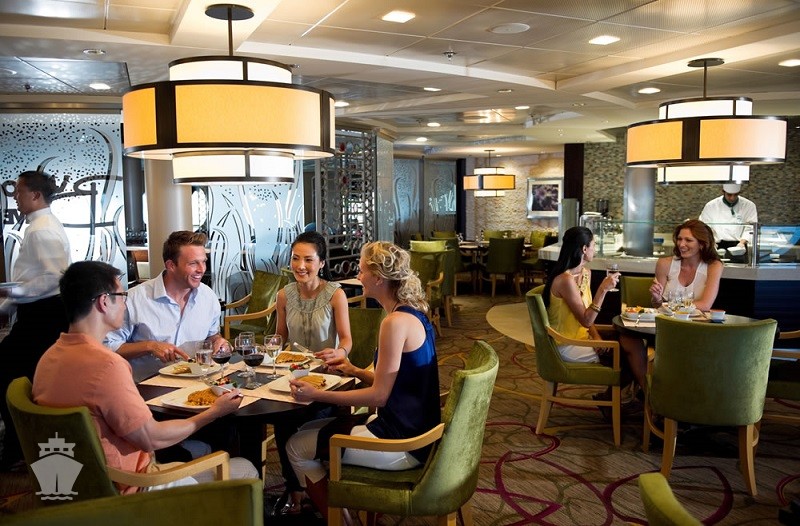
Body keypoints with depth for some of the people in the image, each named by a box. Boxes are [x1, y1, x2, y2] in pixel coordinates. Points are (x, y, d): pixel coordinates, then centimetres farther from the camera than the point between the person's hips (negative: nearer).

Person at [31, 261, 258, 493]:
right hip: (126, 488, -9)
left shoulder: (49, 357, -1)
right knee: (246, 469, 4)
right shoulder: (105, 364, -28)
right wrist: (214, 412, -8)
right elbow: (152, 438, -20)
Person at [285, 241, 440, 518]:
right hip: (412, 427, 10)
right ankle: (333, 505, 29)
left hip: (402, 443, -9)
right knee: (308, 429, 19)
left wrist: (316, 395, -15)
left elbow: (378, 395, -20)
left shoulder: (396, 322, -23)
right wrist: (356, 371, 12)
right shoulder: (413, 313, 6)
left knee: (297, 447, 5)